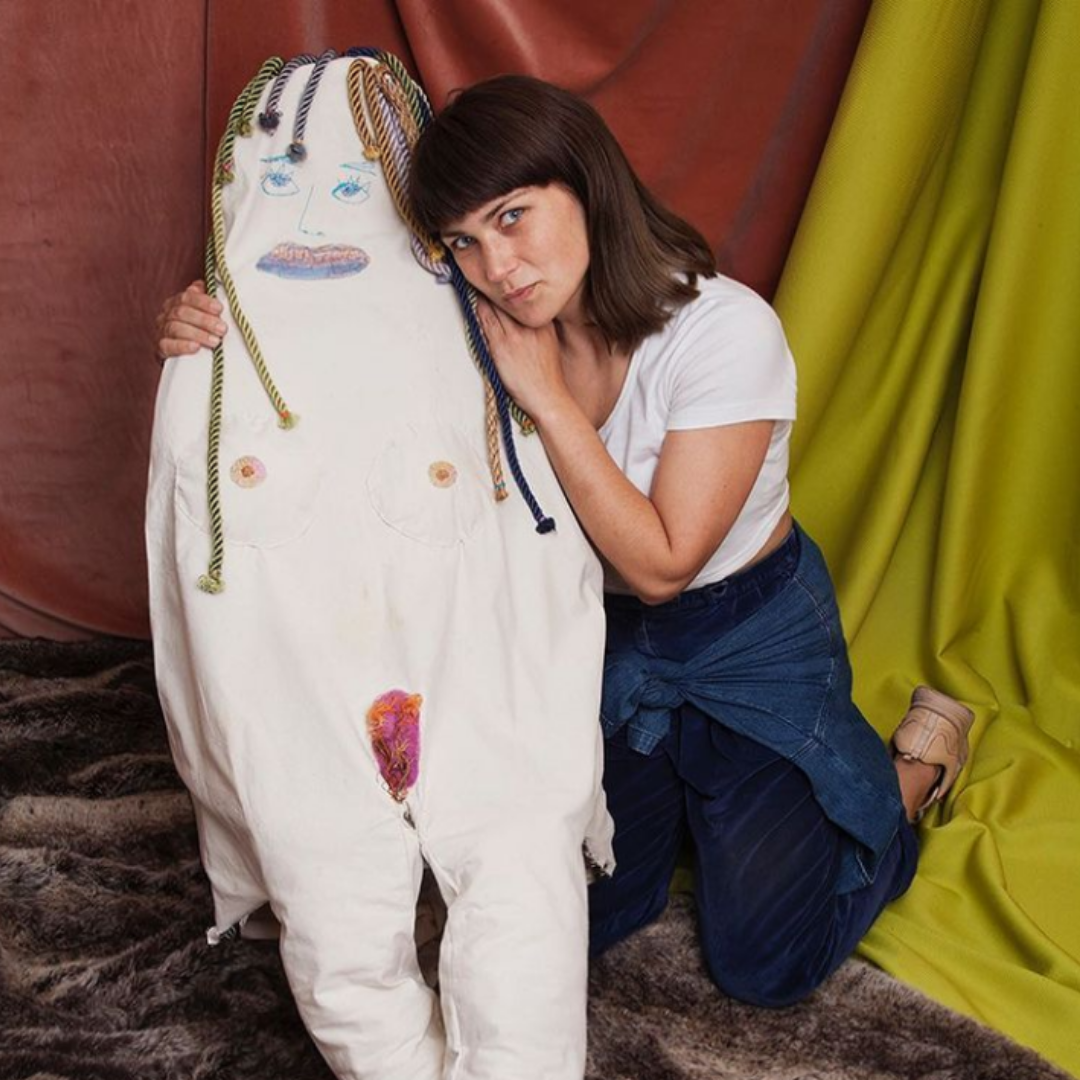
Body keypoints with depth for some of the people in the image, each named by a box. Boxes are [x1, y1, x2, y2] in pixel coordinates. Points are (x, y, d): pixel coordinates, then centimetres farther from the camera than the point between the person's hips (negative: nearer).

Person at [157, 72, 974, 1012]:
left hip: (750, 641, -4)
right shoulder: (482, 328, -16)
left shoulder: (725, 330, -29)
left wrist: (548, 397, -32)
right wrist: (210, 329, -31)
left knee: (765, 967, 2)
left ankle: (916, 763, 25)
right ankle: (687, 792, 34)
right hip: (598, 635, 4)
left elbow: (660, 563, -26)